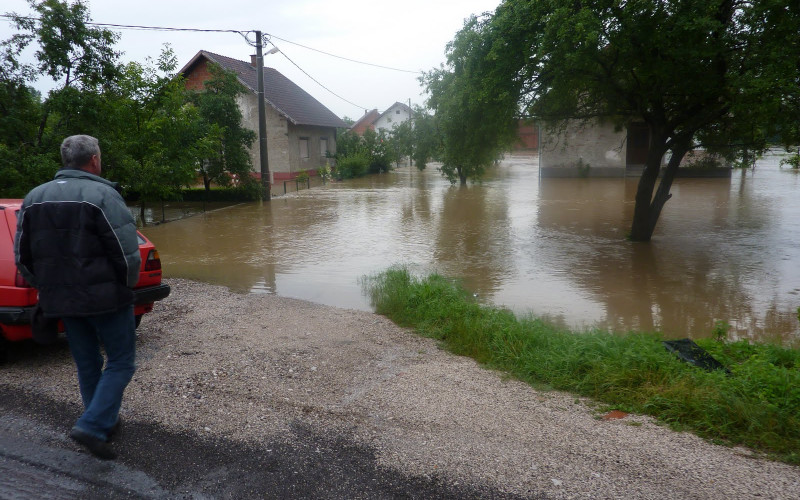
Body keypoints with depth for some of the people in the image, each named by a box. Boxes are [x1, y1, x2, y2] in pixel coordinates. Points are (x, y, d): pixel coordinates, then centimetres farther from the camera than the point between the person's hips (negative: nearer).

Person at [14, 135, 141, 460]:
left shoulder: (34, 198, 8)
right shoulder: (101, 195, -14)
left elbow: (23, 256, 11)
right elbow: (127, 253, -18)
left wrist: (49, 288, 20)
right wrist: (127, 285, 0)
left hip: (63, 300, 7)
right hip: (105, 298, -7)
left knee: (87, 364, 18)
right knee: (120, 362, 5)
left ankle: (105, 423, 29)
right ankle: (93, 426, -6)